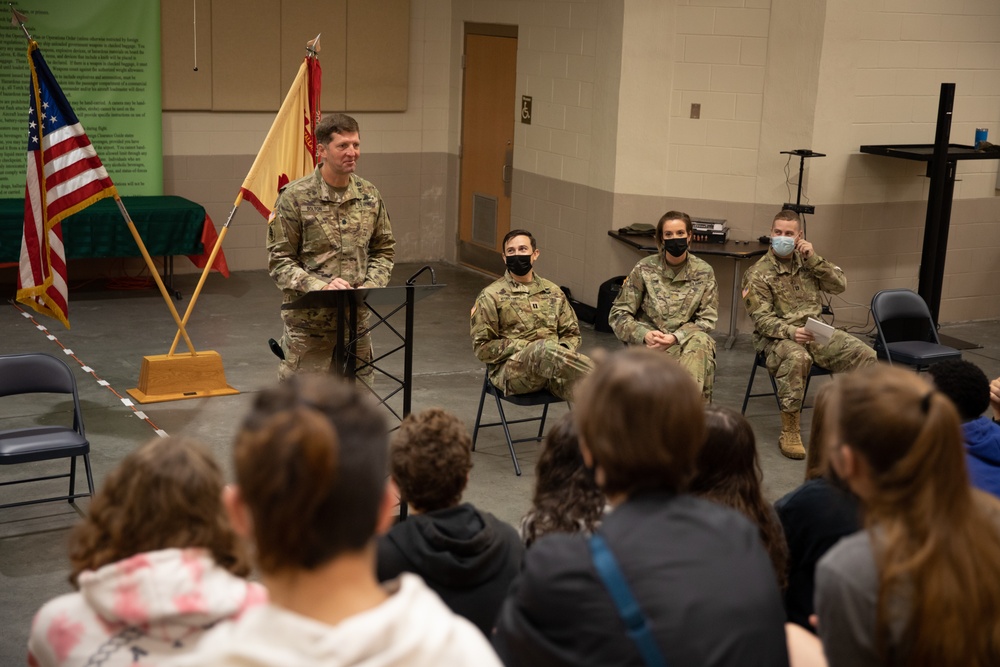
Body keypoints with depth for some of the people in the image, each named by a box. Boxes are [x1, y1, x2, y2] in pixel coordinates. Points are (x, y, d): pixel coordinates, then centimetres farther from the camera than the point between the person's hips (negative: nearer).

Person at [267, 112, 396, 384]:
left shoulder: (370, 196, 5)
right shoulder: (295, 197, -9)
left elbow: (384, 250, 13)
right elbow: (279, 261, -9)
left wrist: (369, 286, -5)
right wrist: (320, 287, -22)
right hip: (308, 323, -5)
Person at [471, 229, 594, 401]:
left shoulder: (553, 292, 19)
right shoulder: (491, 296, 7)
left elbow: (572, 334, 24)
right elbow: (482, 347, 2)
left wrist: (563, 351, -2)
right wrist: (527, 347, -11)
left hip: (552, 363, 4)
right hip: (510, 369, -4)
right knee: (546, 348, -38)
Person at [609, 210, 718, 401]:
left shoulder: (704, 272, 5)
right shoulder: (645, 269, 3)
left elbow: (707, 320, 2)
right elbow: (619, 314, 4)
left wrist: (676, 338, -16)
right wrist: (644, 335, -16)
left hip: (686, 342, 1)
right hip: (648, 342, -1)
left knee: (701, 343, -35)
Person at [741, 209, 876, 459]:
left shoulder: (807, 261, 12)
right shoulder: (758, 274, -4)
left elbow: (840, 285, 4)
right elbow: (762, 319, -12)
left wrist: (815, 260, -8)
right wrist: (791, 332, -29)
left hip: (815, 332, 5)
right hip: (777, 336, -5)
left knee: (864, 354, -14)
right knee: (796, 357, -40)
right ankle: (789, 431, -30)